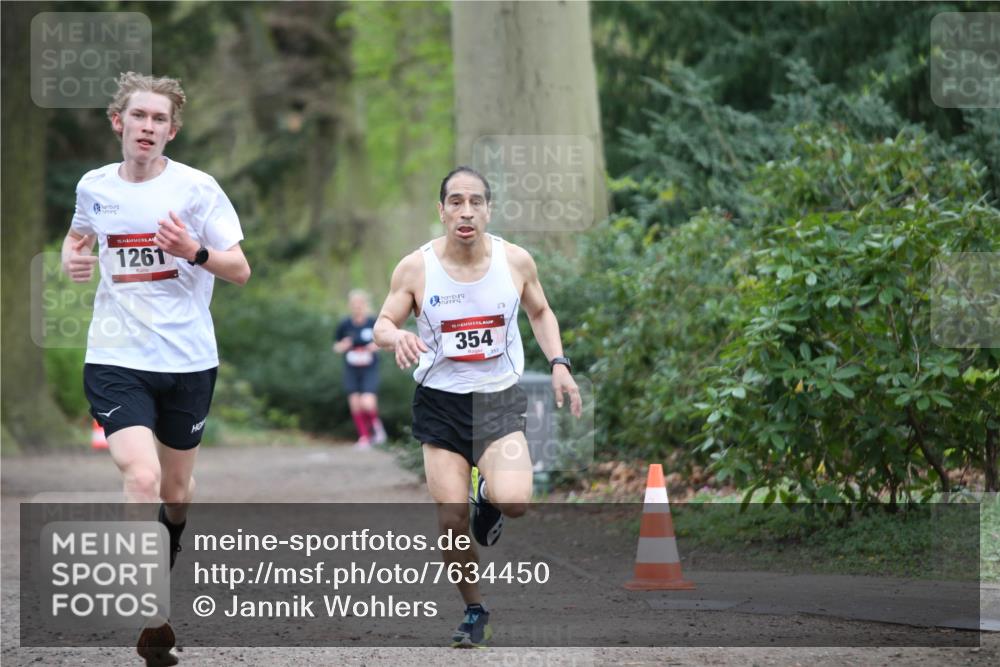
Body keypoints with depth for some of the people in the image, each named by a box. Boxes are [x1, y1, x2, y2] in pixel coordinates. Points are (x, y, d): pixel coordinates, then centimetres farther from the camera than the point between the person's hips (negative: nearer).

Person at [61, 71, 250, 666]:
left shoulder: (196, 188, -5)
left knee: (176, 493, 13)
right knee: (142, 477, -20)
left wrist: (196, 252, -23)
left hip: (187, 360, 0)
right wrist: (73, 257, 3)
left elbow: (241, 270, -4)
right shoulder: (94, 187, 3)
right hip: (116, 359, 0)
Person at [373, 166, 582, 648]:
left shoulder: (516, 261, -5)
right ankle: (474, 614, 21)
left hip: (499, 400, 0)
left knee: (513, 500, -23)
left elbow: (541, 312, 12)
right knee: (452, 522, -2)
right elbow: (381, 325, -2)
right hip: (440, 403, 0)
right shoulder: (416, 268, -9)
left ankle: (488, 493, 17)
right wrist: (397, 336, -26)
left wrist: (558, 364, -1)